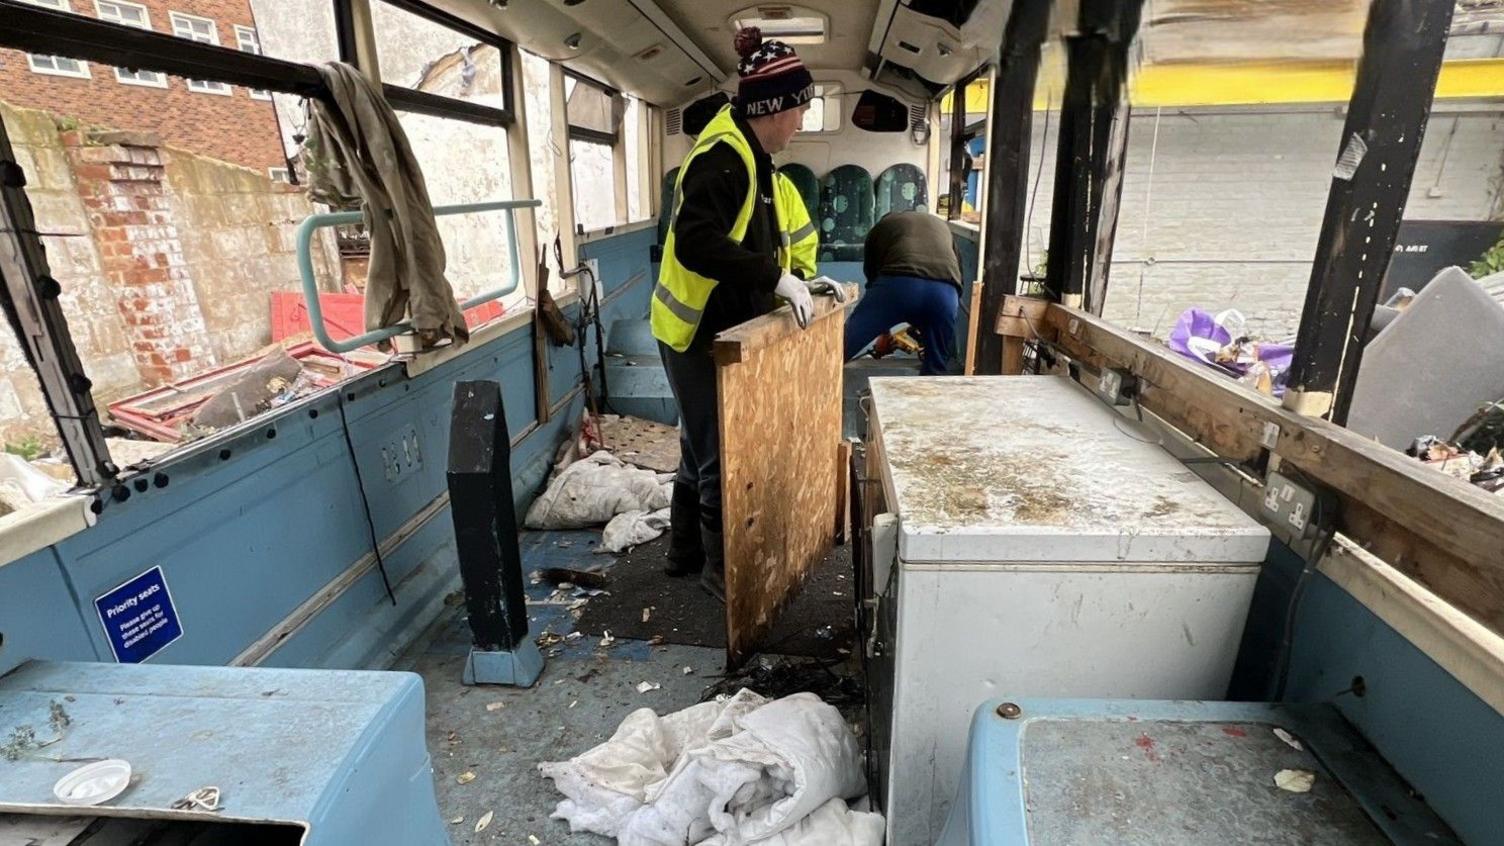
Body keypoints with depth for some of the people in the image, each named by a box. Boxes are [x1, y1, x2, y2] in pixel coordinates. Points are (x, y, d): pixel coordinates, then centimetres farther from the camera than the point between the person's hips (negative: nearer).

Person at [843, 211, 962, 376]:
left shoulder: (880, 227, 35)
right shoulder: (940, 225, 42)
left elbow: (872, 275, 33)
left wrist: (884, 331, 42)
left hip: (898, 284, -3)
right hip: (945, 291, 3)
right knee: (935, 368, 21)